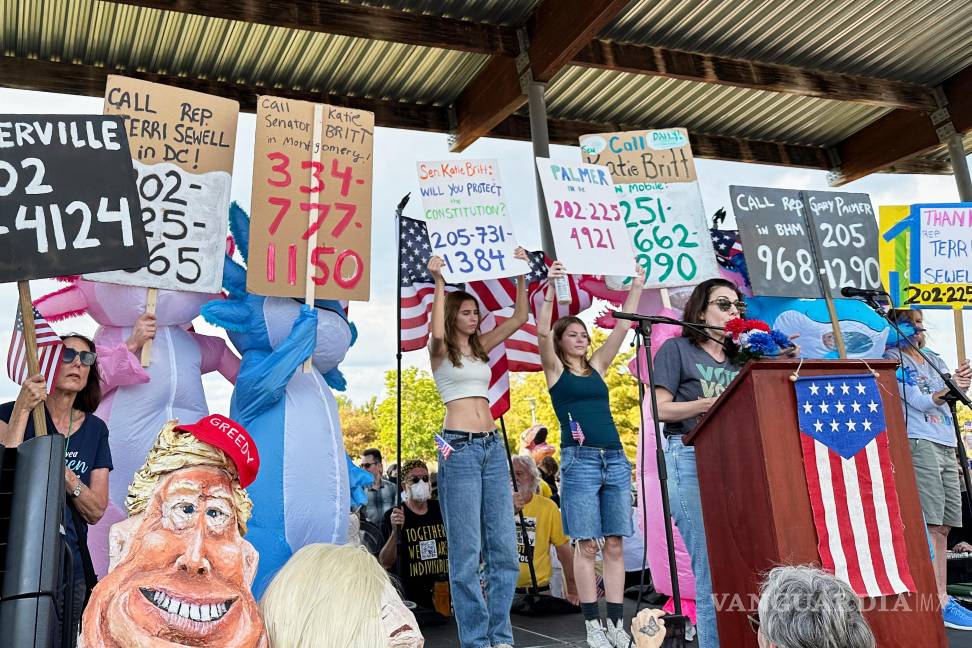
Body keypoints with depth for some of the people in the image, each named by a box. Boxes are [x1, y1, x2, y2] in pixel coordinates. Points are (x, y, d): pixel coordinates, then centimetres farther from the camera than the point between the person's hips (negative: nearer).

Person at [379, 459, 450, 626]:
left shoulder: (441, 510, 9)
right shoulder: (393, 516, -4)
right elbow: (384, 563, -13)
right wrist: (395, 532, -26)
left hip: (446, 593, 5)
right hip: (413, 600, -5)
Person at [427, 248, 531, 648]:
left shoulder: (481, 347, 17)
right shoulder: (440, 351, 3)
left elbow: (519, 318, 13)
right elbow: (437, 332, -21)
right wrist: (439, 282, -15)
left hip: (493, 447, 6)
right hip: (459, 447, -6)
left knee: (504, 549, 6)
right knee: (467, 551, -2)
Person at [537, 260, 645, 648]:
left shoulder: (597, 366, 17)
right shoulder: (555, 369, 6)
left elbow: (622, 328, 14)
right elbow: (541, 331, -10)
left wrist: (636, 287, 11)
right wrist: (550, 288, -18)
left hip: (616, 459, 5)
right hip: (580, 460, -4)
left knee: (614, 545, 4)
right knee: (587, 545, -2)